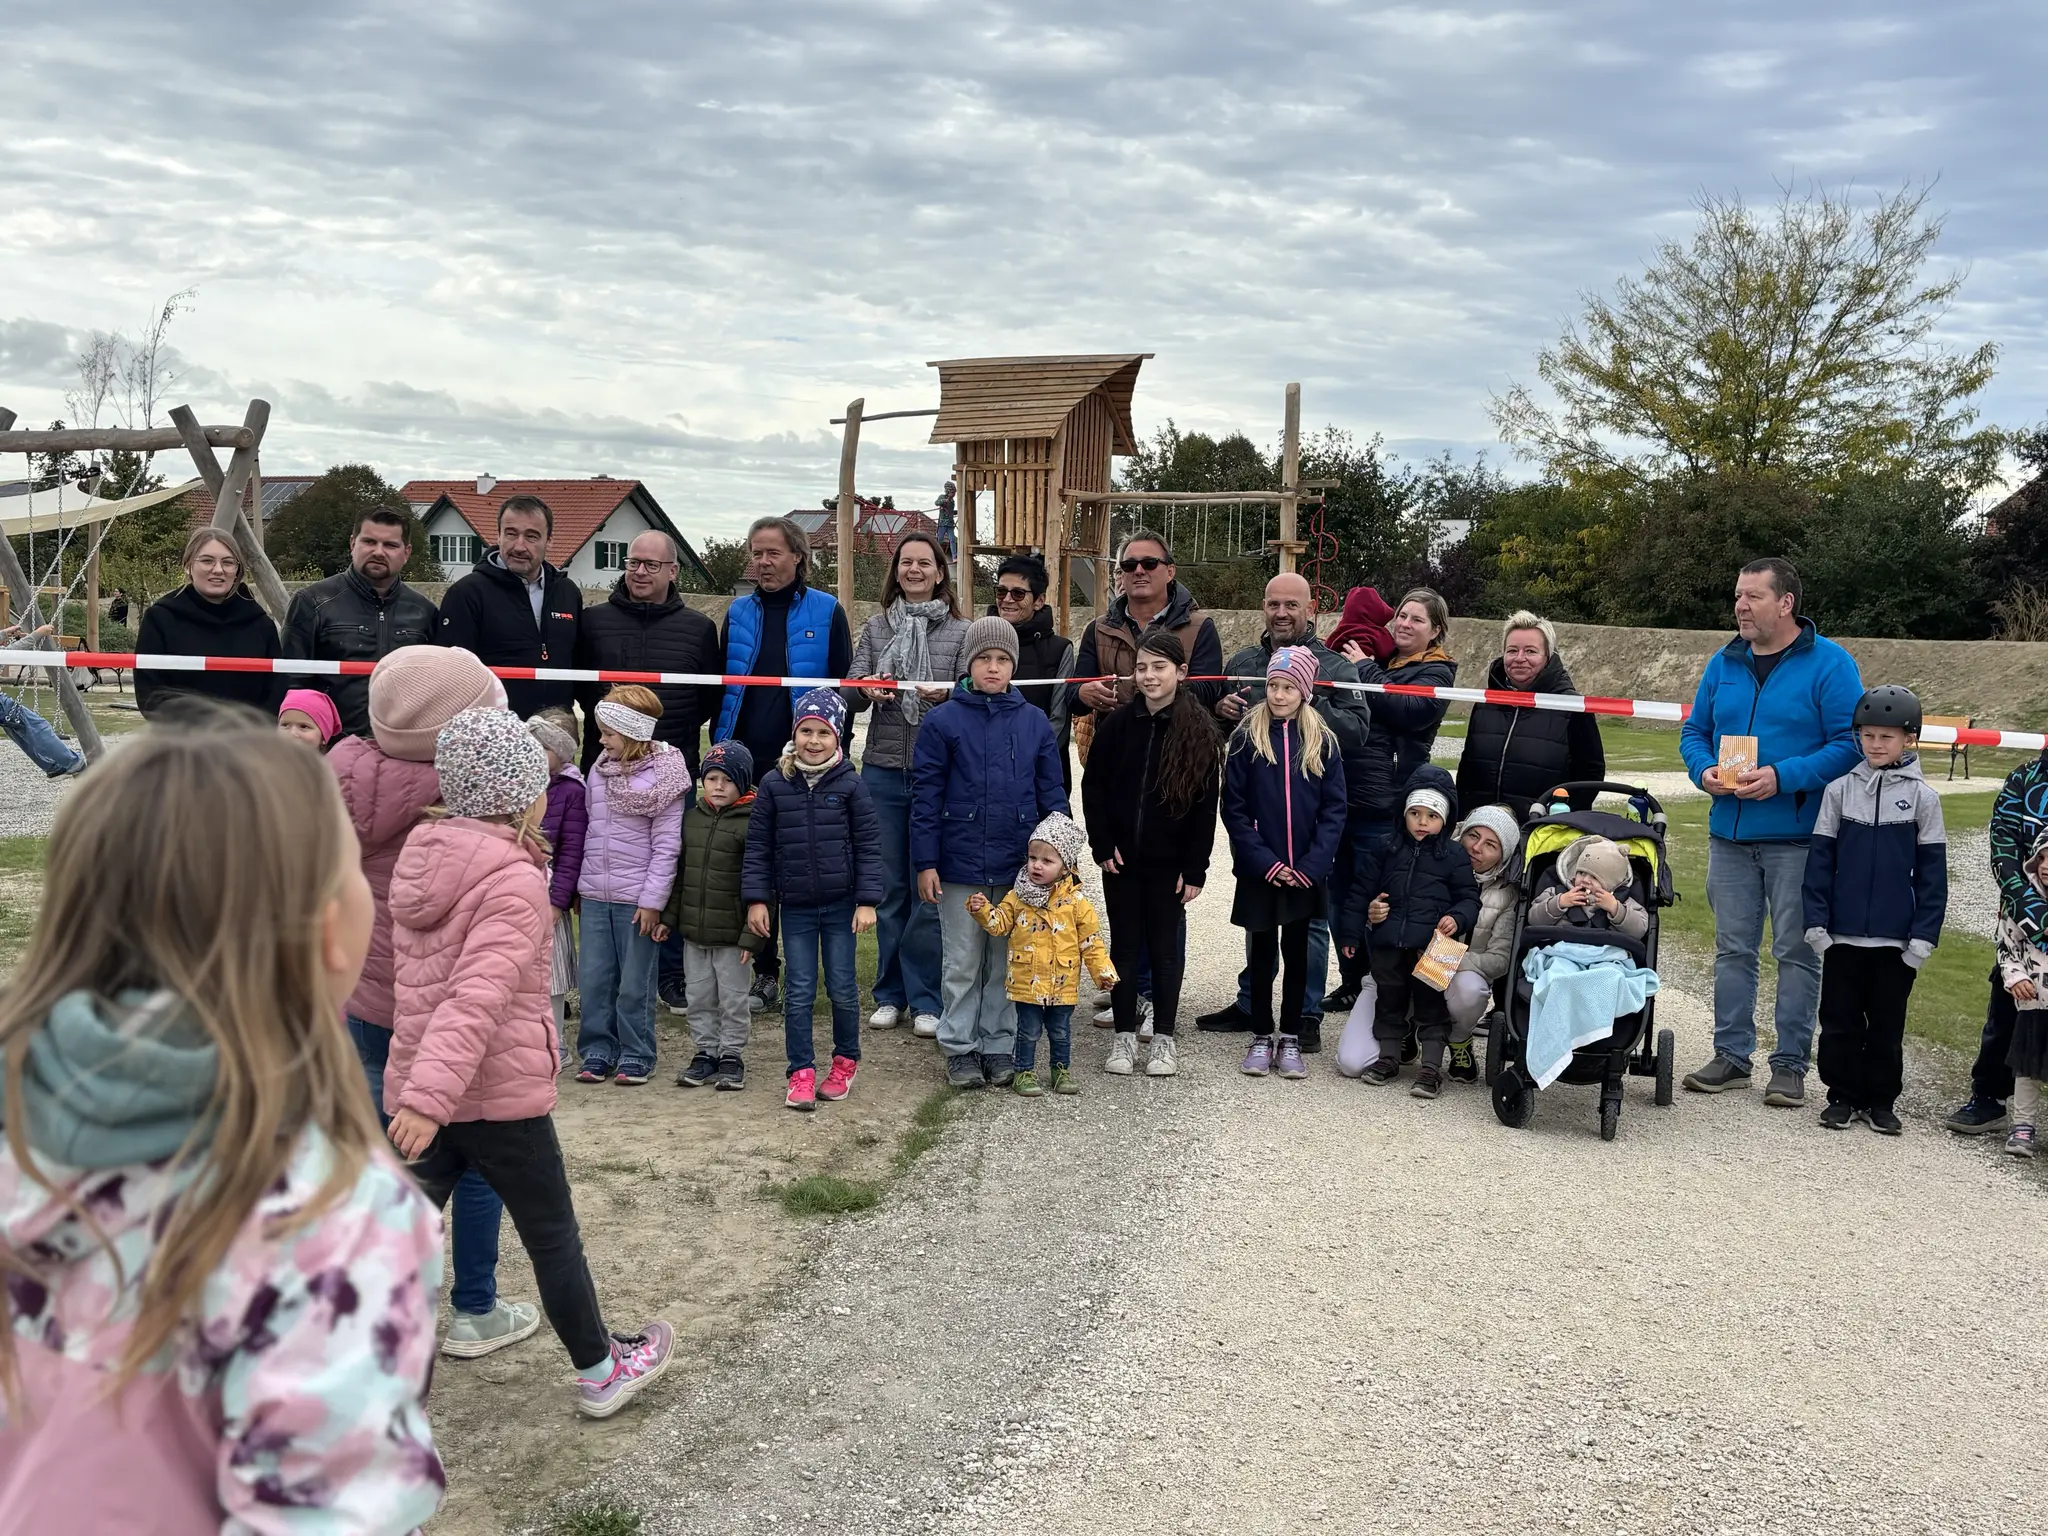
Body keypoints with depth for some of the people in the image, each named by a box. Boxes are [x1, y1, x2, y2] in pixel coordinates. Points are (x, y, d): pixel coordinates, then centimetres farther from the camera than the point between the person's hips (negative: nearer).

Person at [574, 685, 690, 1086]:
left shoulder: (662, 775, -9)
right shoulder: (599, 769, 8)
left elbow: (667, 845, -10)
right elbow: (586, 829, 14)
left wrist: (652, 900, -13)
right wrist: (577, 887, 13)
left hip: (635, 898, -5)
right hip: (593, 895, 5)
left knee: (635, 982, 3)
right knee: (593, 978, 7)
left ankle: (636, 1056, 15)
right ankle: (597, 1051, 18)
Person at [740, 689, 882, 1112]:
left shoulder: (850, 785, -6)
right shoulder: (774, 784, -3)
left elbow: (868, 844, -4)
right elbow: (758, 846, 2)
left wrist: (867, 900, -8)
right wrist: (755, 898, -2)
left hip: (841, 905, -1)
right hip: (795, 907, 1)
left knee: (842, 988, 7)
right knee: (799, 991, 4)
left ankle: (846, 1061, 27)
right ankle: (801, 1073, 13)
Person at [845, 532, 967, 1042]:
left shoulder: (960, 632, 5)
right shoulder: (876, 628, 11)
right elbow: (849, 693, 6)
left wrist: (948, 694, -19)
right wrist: (866, 690, -16)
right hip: (883, 770, 2)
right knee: (889, 886, 7)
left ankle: (924, 999, 10)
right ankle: (890, 994, 17)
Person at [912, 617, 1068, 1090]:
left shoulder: (1035, 723, 4)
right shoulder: (943, 721, -3)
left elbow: (1051, 795, 8)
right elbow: (925, 796, -3)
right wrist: (926, 863, -7)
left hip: (1018, 869, 2)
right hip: (960, 867, -2)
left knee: (1007, 961, 10)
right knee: (963, 963, 8)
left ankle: (1000, 1047, 21)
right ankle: (961, 1048, 18)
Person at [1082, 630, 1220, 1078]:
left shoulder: (1199, 732, -5)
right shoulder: (1117, 724, -1)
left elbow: (1205, 806, -5)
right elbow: (1093, 788, 4)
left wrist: (1194, 868, -8)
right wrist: (1102, 845, -5)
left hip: (1169, 861, -2)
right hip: (1121, 858, 2)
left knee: (1165, 946, 6)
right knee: (1124, 944, 9)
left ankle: (1164, 1038, 17)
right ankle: (1124, 1035, 19)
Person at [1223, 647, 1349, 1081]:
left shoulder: (1321, 742, 0)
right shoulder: (1247, 737, -3)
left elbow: (1334, 810, -1)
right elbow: (1233, 807, -5)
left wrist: (1312, 865, -11)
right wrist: (1264, 862, -13)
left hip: (1304, 873, 1)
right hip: (1258, 872, -1)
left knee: (1296, 953, 10)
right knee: (1262, 952, 9)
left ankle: (1290, 1040, 19)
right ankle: (1261, 1038, 20)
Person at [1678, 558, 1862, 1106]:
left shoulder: (1829, 664, -6)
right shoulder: (1724, 664, 11)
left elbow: (1851, 743, -11)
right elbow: (1694, 731, 17)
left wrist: (1783, 777, -21)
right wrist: (1704, 769, -5)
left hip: (1798, 838, -5)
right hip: (1730, 834, 5)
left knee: (1796, 952, 1)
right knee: (1732, 948, 10)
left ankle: (1791, 1064, 11)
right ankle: (1731, 1055, 20)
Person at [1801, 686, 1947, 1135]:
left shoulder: (1922, 797, -1)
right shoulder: (1840, 790, 1)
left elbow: (1931, 873, 0)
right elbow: (1820, 859, 2)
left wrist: (1924, 935, -5)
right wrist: (1816, 921, -4)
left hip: (1896, 939, -1)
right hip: (1842, 934, 1)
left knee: (1887, 1023, 9)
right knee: (1840, 1019, 7)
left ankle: (1881, 1101, 20)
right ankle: (1842, 1096, 18)